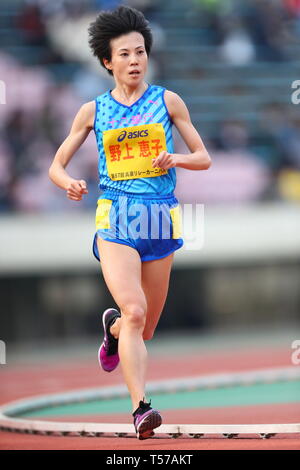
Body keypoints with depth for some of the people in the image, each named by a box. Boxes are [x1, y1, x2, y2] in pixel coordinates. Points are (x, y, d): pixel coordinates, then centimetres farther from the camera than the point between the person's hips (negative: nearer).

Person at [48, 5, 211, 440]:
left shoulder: (168, 101, 6)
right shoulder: (94, 110, 7)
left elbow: (204, 158, 9)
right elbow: (56, 165, 12)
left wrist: (176, 160, -13)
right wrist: (68, 183, -11)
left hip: (161, 218, 2)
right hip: (115, 219, -2)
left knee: (145, 329, 11)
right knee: (134, 311, -24)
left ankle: (113, 328, 48)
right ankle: (141, 407, -27)